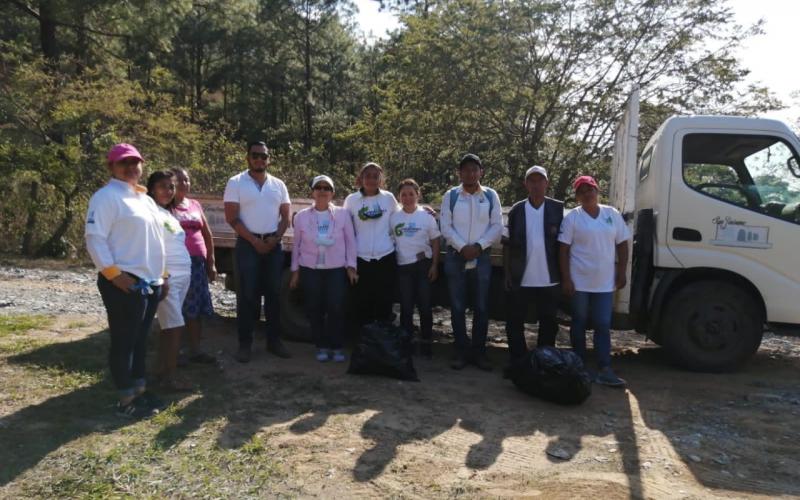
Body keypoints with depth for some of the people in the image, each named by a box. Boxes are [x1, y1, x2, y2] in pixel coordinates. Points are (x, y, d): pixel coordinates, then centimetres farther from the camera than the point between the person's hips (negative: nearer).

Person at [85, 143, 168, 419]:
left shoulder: (145, 199, 19)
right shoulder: (106, 197, -8)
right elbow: (95, 239, -16)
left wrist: (162, 275, 19)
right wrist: (114, 275, -20)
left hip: (151, 281, 8)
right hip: (124, 283, -8)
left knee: (140, 339, 15)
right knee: (124, 341, -1)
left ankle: (140, 389, 26)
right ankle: (126, 399, 7)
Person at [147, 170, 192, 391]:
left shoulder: (169, 214, 19)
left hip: (182, 276, 9)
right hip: (165, 277, -9)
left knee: (169, 326, 12)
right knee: (175, 326, -9)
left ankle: (162, 369, 20)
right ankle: (170, 376, -2)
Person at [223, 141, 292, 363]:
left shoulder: (278, 185, 9)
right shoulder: (236, 183, -2)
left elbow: (285, 216, 10)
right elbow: (232, 218, -7)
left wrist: (275, 238, -7)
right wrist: (254, 240, -12)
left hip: (274, 244, 4)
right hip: (248, 244, -3)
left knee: (273, 292, 7)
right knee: (247, 294, -2)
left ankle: (274, 340, 16)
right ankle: (245, 343, 7)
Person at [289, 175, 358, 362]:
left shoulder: (343, 214, 0)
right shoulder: (302, 216, 4)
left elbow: (350, 241, 2)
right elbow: (296, 244, 7)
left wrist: (351, 266, -2)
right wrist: (295, 270, 6)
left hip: (337, 269, -1)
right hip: (310, 269, 1)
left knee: (336, 308, -5)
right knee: (314, 309, 3)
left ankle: (336, 347, 10)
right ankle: (322, 346, 17)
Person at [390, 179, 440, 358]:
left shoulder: (426, 216, -2)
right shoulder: (393, 217, 3)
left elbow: (435, 243, 2)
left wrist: (434, 265, -5)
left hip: (423, 265, -1)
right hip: (403, 266, 2)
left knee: (424, 304, 2)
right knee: (406, 305, 8)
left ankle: (425, 342, 12)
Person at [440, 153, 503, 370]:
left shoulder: (491, 196, 4)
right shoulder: (450, 196, 3)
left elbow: (497, 226, -1)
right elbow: (445, 227, -3)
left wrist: (478, 246, -14)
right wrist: (462, 247, -15)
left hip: (482, 257, 0)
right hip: (455, 257, 0)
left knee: (481, 306, 4)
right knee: (457, 306, 4)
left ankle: (479, 351, 16)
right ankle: (461, 351, 15)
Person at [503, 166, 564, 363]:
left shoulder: (558, 209, 2)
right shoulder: (516, 210, 3)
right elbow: (507, 244, 4)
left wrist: (564, 274, -1)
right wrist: (507, 275, 0)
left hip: (549, 280, 0)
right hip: (520, 280, 0)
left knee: (548, 325, 11)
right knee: (514, 324, 7)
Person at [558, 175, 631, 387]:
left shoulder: (612, 214, 6)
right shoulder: (572, 217, -3)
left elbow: (622, 245, 9)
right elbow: (563, 250, -6)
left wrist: (621, 273, 2)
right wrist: (566, 279, -11)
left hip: (605, 282, 2)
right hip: (579, 281, -2)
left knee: (603, 326, 2)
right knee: (579, 324, 8)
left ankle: (604, 370, 3)